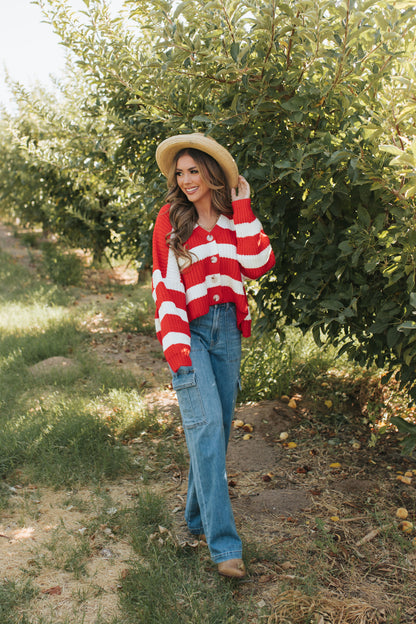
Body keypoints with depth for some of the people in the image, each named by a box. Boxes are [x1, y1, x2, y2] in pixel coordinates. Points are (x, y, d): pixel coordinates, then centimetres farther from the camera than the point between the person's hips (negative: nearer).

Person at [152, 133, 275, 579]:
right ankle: (224, 544, -15)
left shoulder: (233, 219, 9)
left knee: (219, 425, 8)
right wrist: (177, 349, -15)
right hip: (189, 329, -4)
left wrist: (242, 208, -5)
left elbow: (258, 264, -7)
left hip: (227, 329, 4)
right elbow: (165, 286, -5)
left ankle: (198, 516, 27)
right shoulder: (170, 218, 1)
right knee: (205, 423, -16)